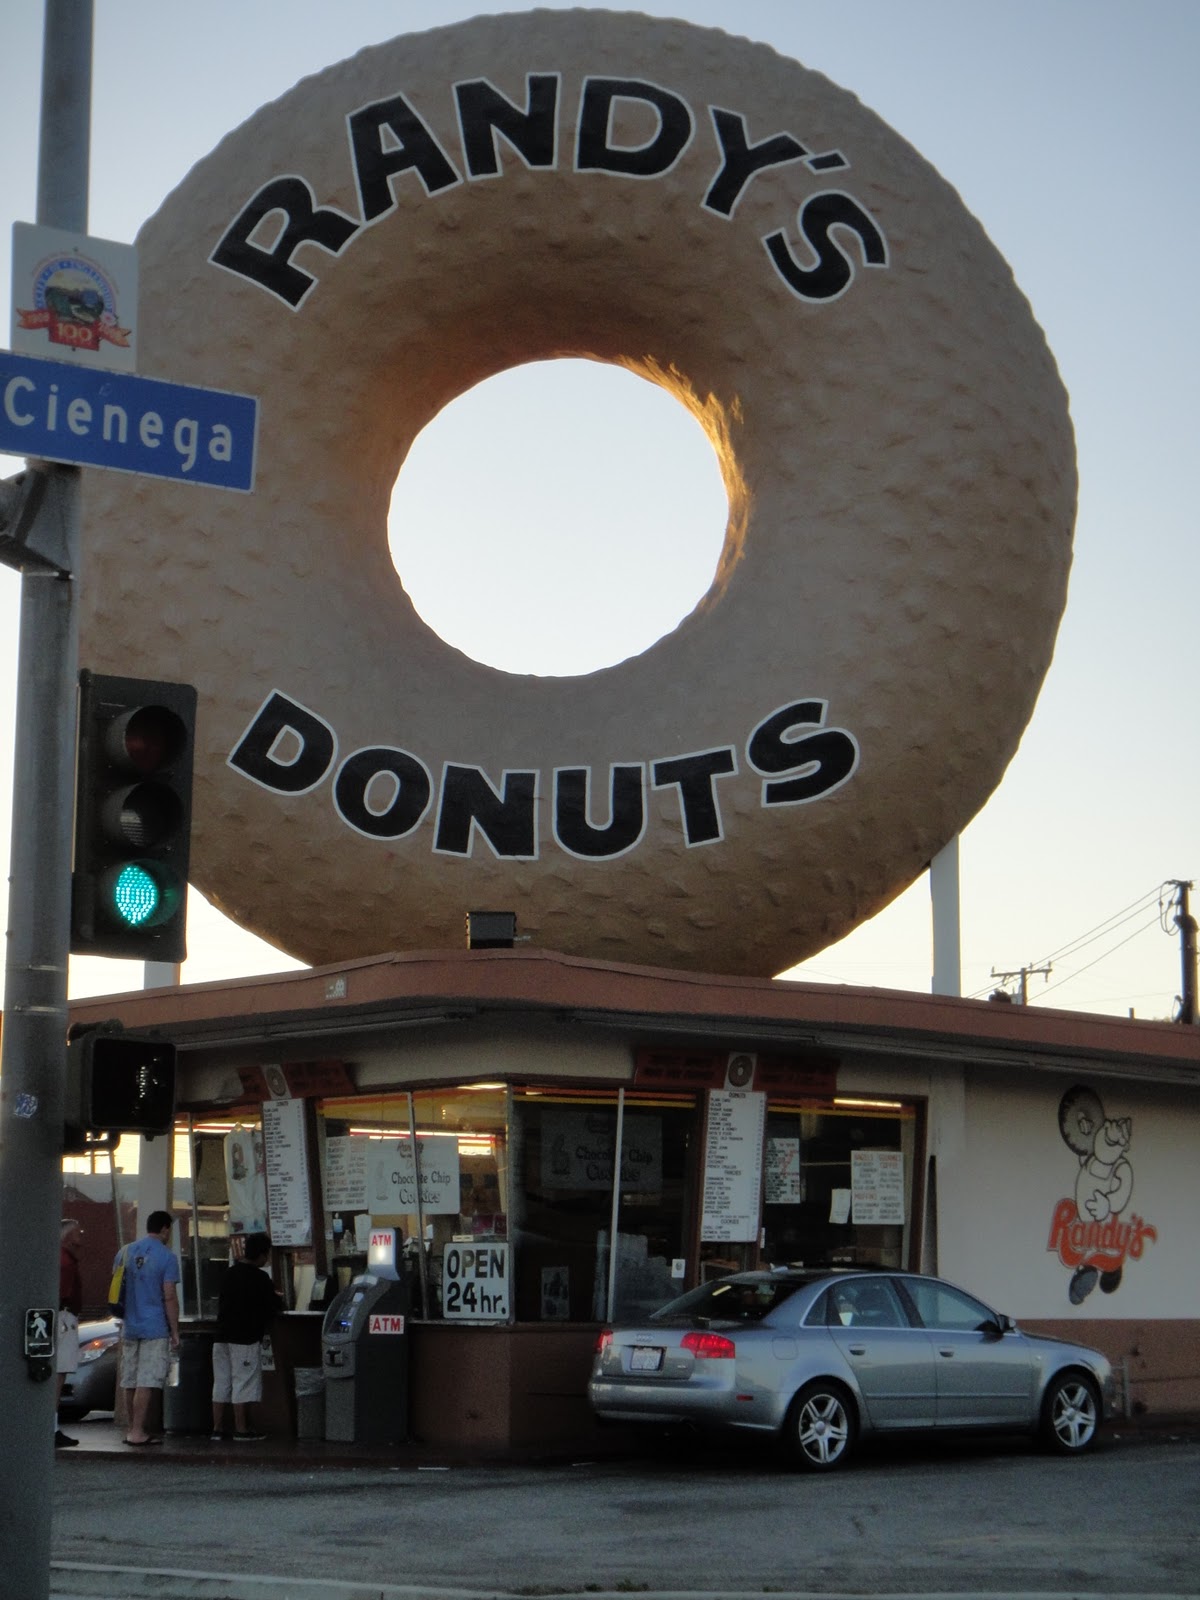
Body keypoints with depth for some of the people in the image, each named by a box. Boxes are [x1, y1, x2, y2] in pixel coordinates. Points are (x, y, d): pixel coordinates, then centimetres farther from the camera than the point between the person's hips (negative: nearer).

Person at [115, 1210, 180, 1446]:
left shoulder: (125, 1252, 9)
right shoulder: (166, 1257, -8)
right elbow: (169, 1297, -12)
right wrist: (175, 1332, -6)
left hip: (129, 1327, 6)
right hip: (155, 1328, -6)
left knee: (130, 1382, 12)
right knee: (146, 1383, -6)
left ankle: (135, 1428, 21)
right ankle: (137, 1432, -10)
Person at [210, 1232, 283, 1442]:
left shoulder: (231, 1273, 10)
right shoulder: (259, 1278, -12)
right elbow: (275, 1306, -9)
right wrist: (278, 1298, 16)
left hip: (222, 1336, 7)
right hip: (246, 1338, -7)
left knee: (221, 1383, 10)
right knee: (244, 1384, -1)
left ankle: (217, 1428, 13)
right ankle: (242, 1430, 1)